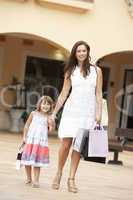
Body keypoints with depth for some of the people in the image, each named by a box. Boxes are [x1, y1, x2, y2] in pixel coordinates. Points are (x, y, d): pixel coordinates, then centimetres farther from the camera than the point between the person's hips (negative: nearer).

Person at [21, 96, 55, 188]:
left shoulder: (49, 117, 1)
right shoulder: (34, 114, 3)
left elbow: (51, 129, -4)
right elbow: (27, 125, 9)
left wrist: (51, 124, -22)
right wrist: (24, 137, 5)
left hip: (41, 142, -1)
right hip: (30, 140, 1)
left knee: (37, 162, -3)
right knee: (27, 160, 6)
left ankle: (36, 180, 0)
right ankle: (29, 178, 24)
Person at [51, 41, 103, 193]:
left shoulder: (96, 71, 7)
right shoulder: (70, 72, 8)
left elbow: (98, 94, 5)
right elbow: (63, 94, 9)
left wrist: (99, 112, -5)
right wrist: (54, 113, 6)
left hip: (88, 112, 0)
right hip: (71, 110, 0)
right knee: (66, 144, -5)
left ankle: (71, 179, 5)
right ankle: (59, 173, 14)